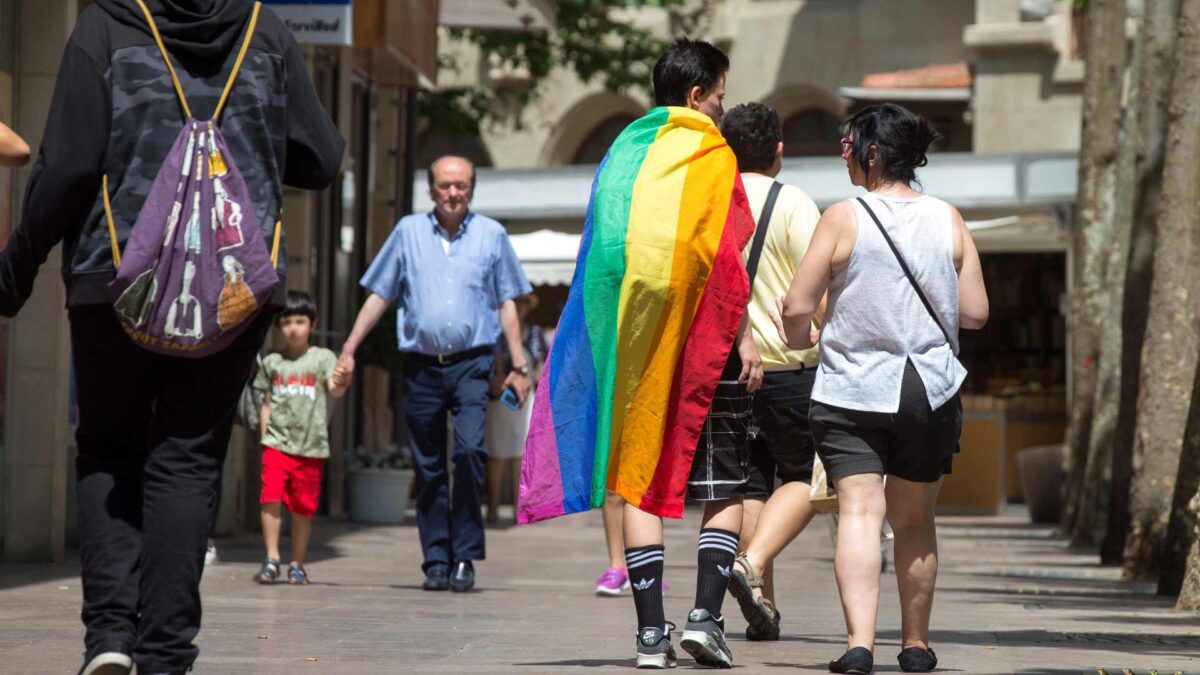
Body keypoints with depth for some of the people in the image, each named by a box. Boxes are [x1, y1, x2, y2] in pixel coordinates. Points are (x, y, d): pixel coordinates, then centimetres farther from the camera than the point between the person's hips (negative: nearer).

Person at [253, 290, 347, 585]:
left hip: (311, 446, -1)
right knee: (271, 497, -15)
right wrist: (264, 438, 9)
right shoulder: (272, 363, 10)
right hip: (277, 443, 1)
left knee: (304, 508, 4)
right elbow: (267, 404, 16)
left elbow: (334, 389, -12)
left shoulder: (323, 358, 2)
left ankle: (297, 564, 16)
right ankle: (272, 558, -9)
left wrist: (340, 384, -35)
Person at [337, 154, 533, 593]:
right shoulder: (409, 232, 11)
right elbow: (379, 295, 13)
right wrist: (348, 350, 8)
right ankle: (436, 562, 10)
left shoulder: (491, 235, 10)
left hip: (471, 363, -2)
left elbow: (506, 303, 12)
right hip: (421, 364, 2)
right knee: (428, 468, 4)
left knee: (469, 449, -19)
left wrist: (518, 364, 7)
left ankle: (465, 556, -11)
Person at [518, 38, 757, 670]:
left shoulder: (624, 150, 13)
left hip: (629, 337, 5)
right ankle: (705, 615, -10)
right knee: (724, 487, 4)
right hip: (700, 338, -4)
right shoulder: (712, 156, -4)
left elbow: (599, 250, 13)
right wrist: (743, 337, -9)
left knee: (641, 481, 4)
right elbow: (723, 256, -12)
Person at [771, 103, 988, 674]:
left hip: (851, 391, -3)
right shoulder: (949, 221, 2)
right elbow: (975, 312, 2)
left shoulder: (842, 219, -8)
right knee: (914, 520, 16)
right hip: (930, 391, 3)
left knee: (859, 511, -9)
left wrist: (798, 340, 13)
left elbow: (796, 309, -9)